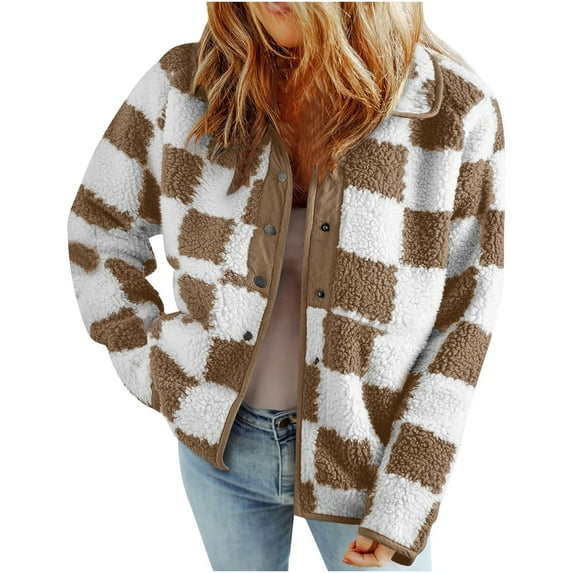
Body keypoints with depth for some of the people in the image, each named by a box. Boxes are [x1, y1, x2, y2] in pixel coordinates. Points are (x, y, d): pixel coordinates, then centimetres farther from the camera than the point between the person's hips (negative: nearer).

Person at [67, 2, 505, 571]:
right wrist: (148, 371, -2)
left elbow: (461, 323, -12)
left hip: (359, 453, -2)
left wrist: (400, 509, -12)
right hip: (217, 438, 3)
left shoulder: (457, 112, -16)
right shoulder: (185, 83, -11)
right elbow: (97, 229, 3)